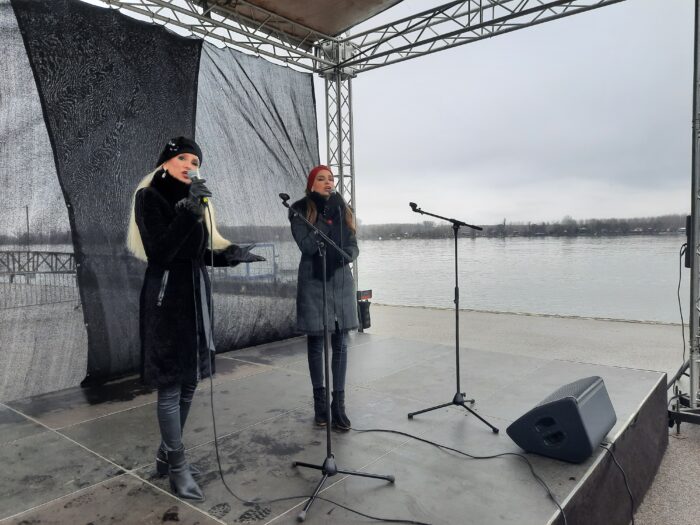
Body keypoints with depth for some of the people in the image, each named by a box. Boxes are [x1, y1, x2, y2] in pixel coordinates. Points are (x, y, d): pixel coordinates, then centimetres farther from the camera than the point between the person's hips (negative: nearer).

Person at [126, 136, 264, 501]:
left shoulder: (194, 198, 14)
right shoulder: (149, 196, -6)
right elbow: (159, 252, -18)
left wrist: (231, 255, 0)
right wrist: (187, 211, -24)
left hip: (196, 291, 7)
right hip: (167, 294, -7)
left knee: (188, 381, 12)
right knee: (170, 383, -2)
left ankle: (166, 455, 27)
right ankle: (177, 467, 10)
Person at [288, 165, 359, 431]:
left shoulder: (343, 208, 10)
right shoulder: (300, 210, -2)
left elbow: (354, 247, 8)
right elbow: (307, 245, -15)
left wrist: (343, 254, -15)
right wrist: (327, 215, -17)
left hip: (341, 281, 3)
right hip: (313, 282, -3)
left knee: (340, 344, 2)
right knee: (316, 343, 5)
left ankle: (339, 404, 9)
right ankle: (320, 401, 18)